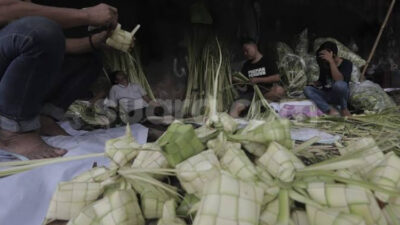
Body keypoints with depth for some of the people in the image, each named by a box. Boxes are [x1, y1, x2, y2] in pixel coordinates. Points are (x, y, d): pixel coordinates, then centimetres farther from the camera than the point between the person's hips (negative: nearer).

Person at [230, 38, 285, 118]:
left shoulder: (267, 61, 7)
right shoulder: (246, 65, 20)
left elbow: (277, 77, -5)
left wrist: (258, 80, -11)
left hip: (267, 92, -2)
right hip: (251, 93, 3)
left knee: (279, 90, -35)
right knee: (236, 106, -27)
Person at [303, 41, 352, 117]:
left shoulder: (346, 63, -12)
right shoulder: (324, 65, 2)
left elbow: (339, 80, -31)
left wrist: (331, 61, -33)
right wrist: (316, 83, -7)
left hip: (340, 95, -5)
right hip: (327, 95, 5)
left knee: (339, 84, -38)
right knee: (307, 89, -20)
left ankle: (344, 109, -13)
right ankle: (330, 110, -31)